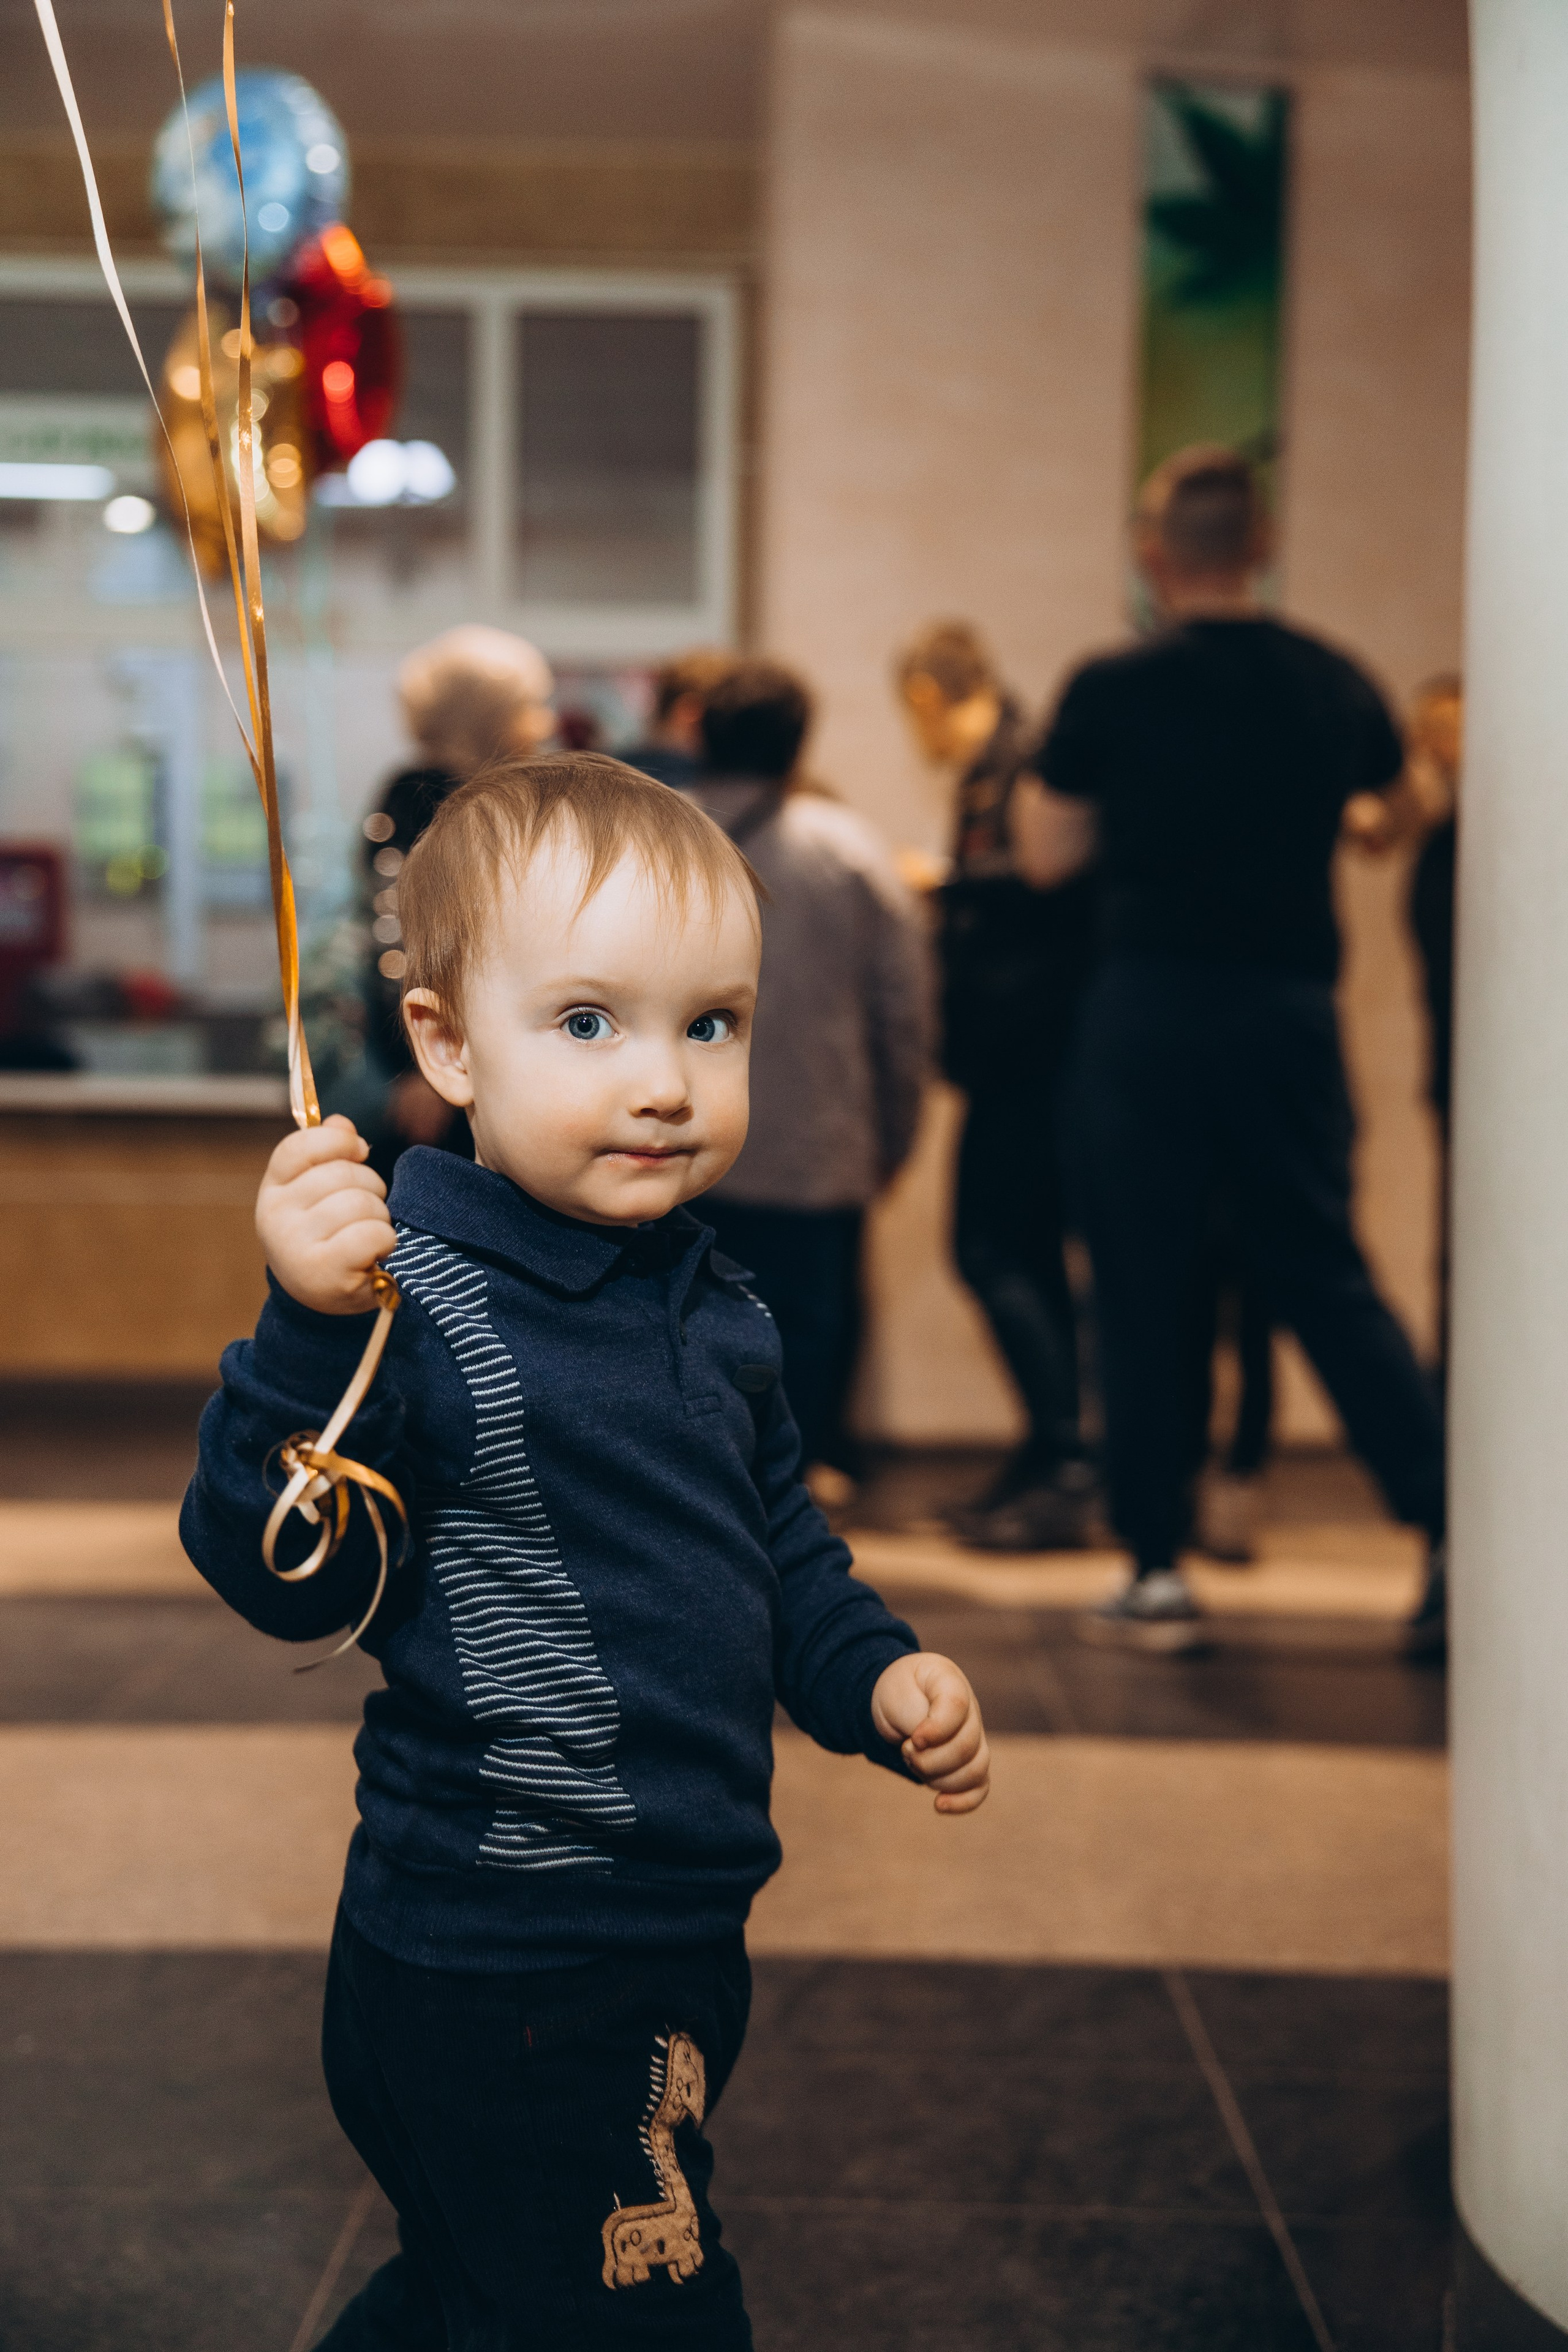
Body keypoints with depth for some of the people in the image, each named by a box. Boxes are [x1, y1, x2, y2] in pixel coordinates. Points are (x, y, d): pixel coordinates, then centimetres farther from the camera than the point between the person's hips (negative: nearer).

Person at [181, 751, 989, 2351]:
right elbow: (284, 1581, -28)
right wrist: (307, 1333, -39)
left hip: (677, 1936, 8)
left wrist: (872, 1675, 7)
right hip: (493, 1983, -8)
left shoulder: (714, 1311, 6)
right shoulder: (410, 1303, -20)